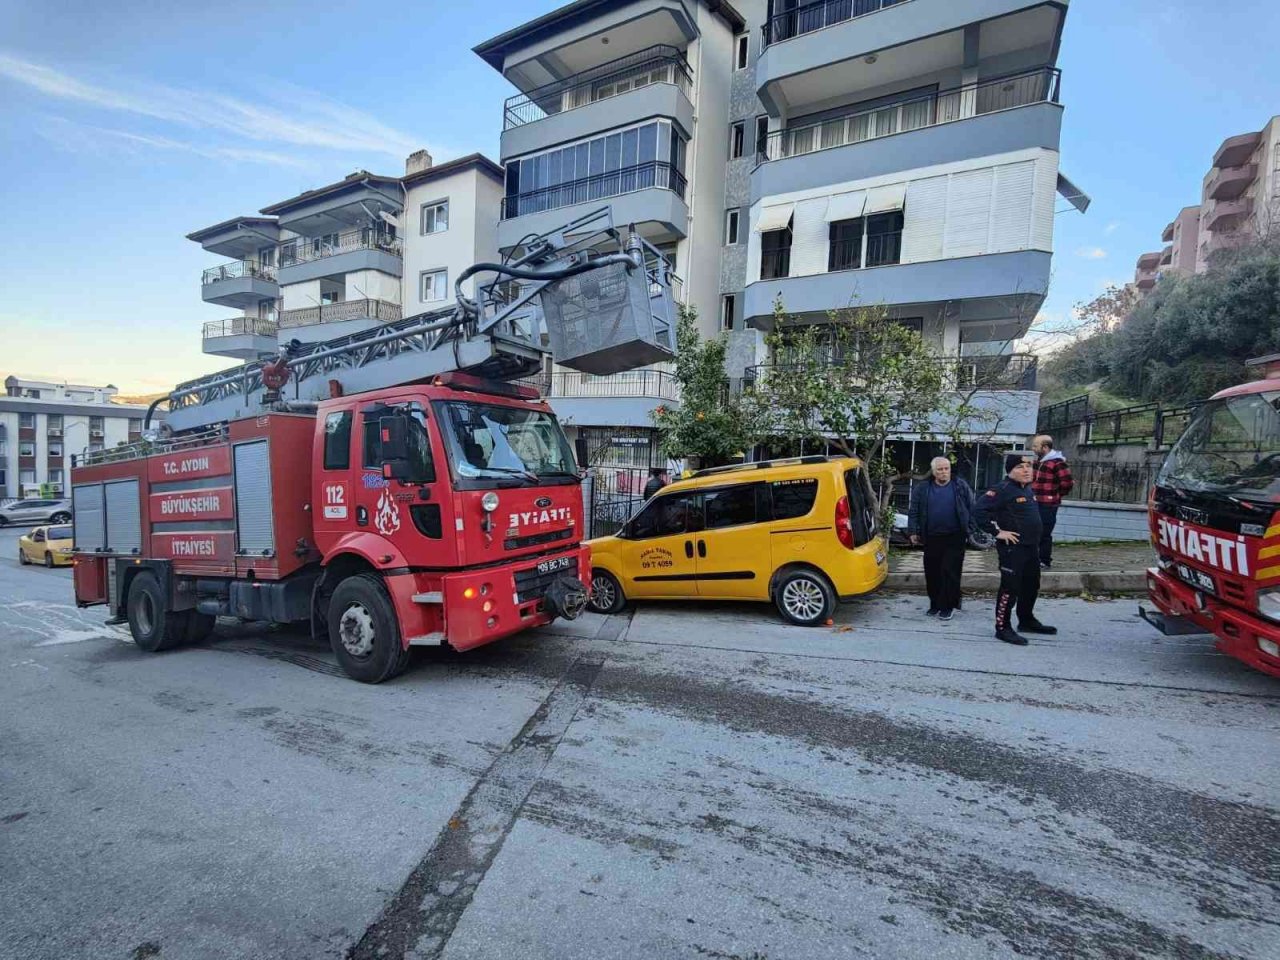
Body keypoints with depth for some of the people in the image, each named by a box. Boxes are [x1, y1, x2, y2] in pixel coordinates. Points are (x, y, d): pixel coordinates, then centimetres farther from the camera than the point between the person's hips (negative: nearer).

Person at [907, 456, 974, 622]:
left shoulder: (961, 486, 3)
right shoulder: (922, 488, 5)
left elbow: (971, 509, 6)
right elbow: (913, 511, 6)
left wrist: (969, 530, 0)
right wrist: (913, 531, 0)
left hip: (955, 538, -2)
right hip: (931, 538, 2)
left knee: (950, 571, -4)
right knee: (932, 573, 8)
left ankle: (947, 606, 7)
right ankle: (935, 604, 22)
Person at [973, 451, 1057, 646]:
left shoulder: (1029, 489, 12)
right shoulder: (1003, 489, -17)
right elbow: (979, 510, -25)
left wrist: (1035, 539, 16)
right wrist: (997, 532, -21)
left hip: (1032, 547, 9)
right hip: (1012, 548, -9)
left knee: (1032, 586, 19)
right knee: (1010, 588, -5)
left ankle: (1027, 621, 37)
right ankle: (1003, 628, 4)